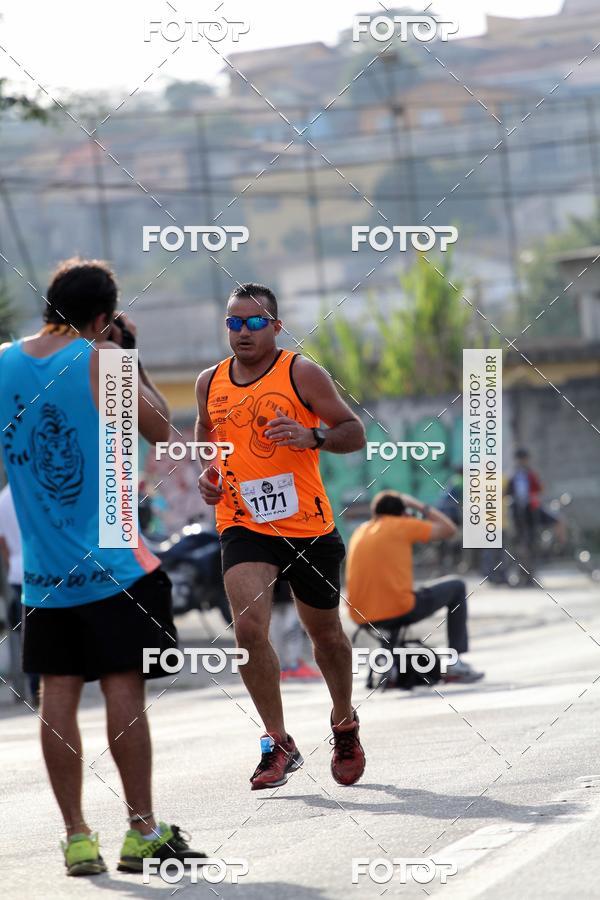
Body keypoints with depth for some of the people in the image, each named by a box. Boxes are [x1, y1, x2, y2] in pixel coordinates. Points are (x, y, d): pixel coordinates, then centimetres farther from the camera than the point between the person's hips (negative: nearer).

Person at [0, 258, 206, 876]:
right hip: (110, 563, -4)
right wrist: (131, 360, 7)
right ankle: (142, 832, 0)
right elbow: (161, 430, -1)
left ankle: (76, 839, 4)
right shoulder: (100, 361, -10)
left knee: (58, 694, 5)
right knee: (123, 688, -2)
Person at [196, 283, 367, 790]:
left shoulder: (302, 374, -6)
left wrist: (312, 436, -24)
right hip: (243, 526, 2)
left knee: (325, 632, 14)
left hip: (308, 525, -2)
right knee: (249, 626, -20)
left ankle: (345, 725, 39)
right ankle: (279, 744, -10)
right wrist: (206, 473, 5)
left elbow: (355, 433, -5)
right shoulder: (210, 383, 6)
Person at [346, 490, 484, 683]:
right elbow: (449, 529, 7)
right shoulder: (403, 525, -1)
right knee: (456, 587, 17)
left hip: (361, 617, 6)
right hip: (399, 610, -6)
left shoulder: (360, 532, 15)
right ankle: (455, 662, 13)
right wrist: (419, 506, 14)